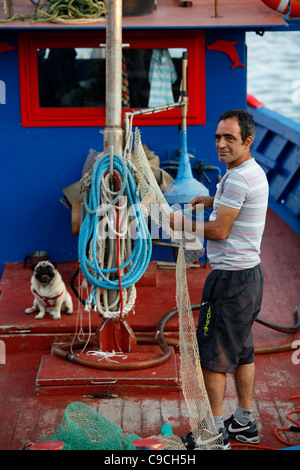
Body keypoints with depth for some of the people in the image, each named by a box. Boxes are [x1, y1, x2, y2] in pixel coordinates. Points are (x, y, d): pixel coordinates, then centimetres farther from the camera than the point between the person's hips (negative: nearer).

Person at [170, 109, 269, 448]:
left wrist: (182, 223, -8)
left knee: (212, 356, -3)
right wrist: (213, 200, 26)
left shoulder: (238, 178, -20)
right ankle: (244, 422, 25)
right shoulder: (255, 172, 12)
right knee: (242, 351, 17)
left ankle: (215, 431, 3)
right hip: (251, 273, 10)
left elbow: (220, 231, -20)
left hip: (230, 279, -10)